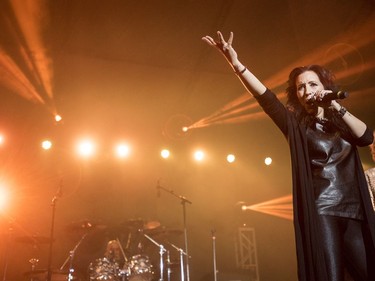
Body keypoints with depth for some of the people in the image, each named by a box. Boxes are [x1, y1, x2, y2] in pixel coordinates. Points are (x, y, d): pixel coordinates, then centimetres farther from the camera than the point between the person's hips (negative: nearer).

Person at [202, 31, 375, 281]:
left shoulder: (340, 122, 17)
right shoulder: (296, 124, 4)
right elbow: (266, 98, -10)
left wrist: (339, 109, -11)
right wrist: (236, 64, -22)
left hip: (354, 213, 4)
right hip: (320, 212, -4)